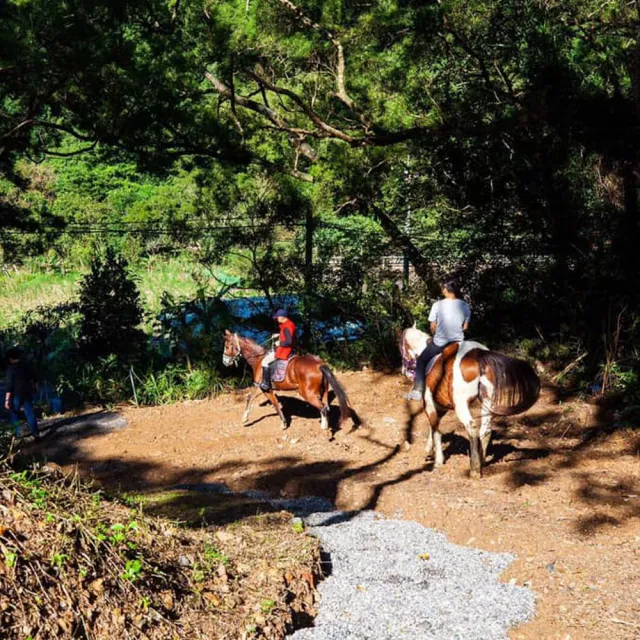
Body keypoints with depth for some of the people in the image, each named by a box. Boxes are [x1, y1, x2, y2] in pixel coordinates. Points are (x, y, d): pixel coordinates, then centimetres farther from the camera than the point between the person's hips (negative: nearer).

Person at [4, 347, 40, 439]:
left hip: (17, 394, -5)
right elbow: (35, 378, 15)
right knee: (30, 413, 8)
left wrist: (7, 399, -15)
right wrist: (35, 387, 32)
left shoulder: (11, 368, -13)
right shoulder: (27, 365, 4)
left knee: (14, 413, 11)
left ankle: (19, 432, 7)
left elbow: (9, 385, -16)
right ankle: (35, 433, 4)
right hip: (28, 393, 5)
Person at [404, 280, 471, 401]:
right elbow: (465, 327, 6)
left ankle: (418, 390, 12)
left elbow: (433, 327, -4)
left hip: (440, 343, -3)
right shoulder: (465, 306, -4)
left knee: (421, 361, 17)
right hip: (458, 342, 3)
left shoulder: (438, 305, -12)